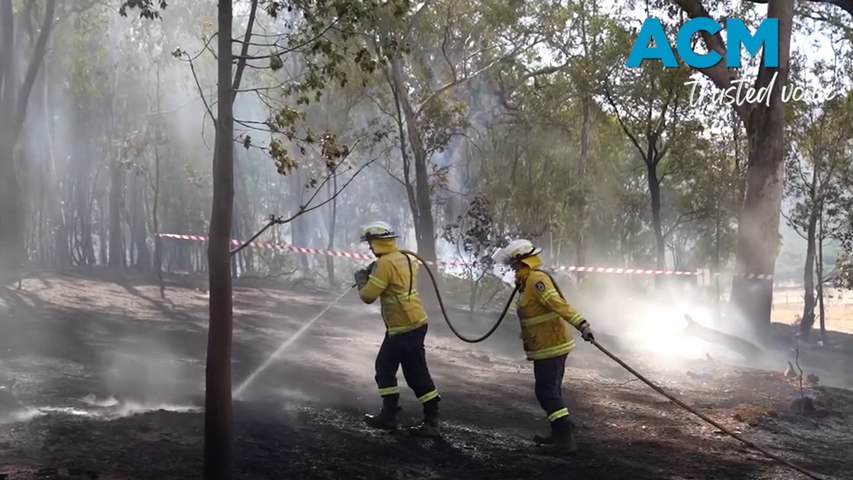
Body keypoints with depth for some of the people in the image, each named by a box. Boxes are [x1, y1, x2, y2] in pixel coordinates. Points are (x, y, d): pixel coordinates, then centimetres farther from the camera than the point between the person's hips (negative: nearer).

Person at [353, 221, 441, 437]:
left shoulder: (385, 263, -18)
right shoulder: (405, 259, 10)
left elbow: (368, 296, -16)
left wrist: (361, 279, 3)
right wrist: (372, 276, 14)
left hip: (405, 328, -9)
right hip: (412, 323, 9)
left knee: (417, 373, -3)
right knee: (384, 367, 15)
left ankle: (432, 422, 1)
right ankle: (388, 415, 18)